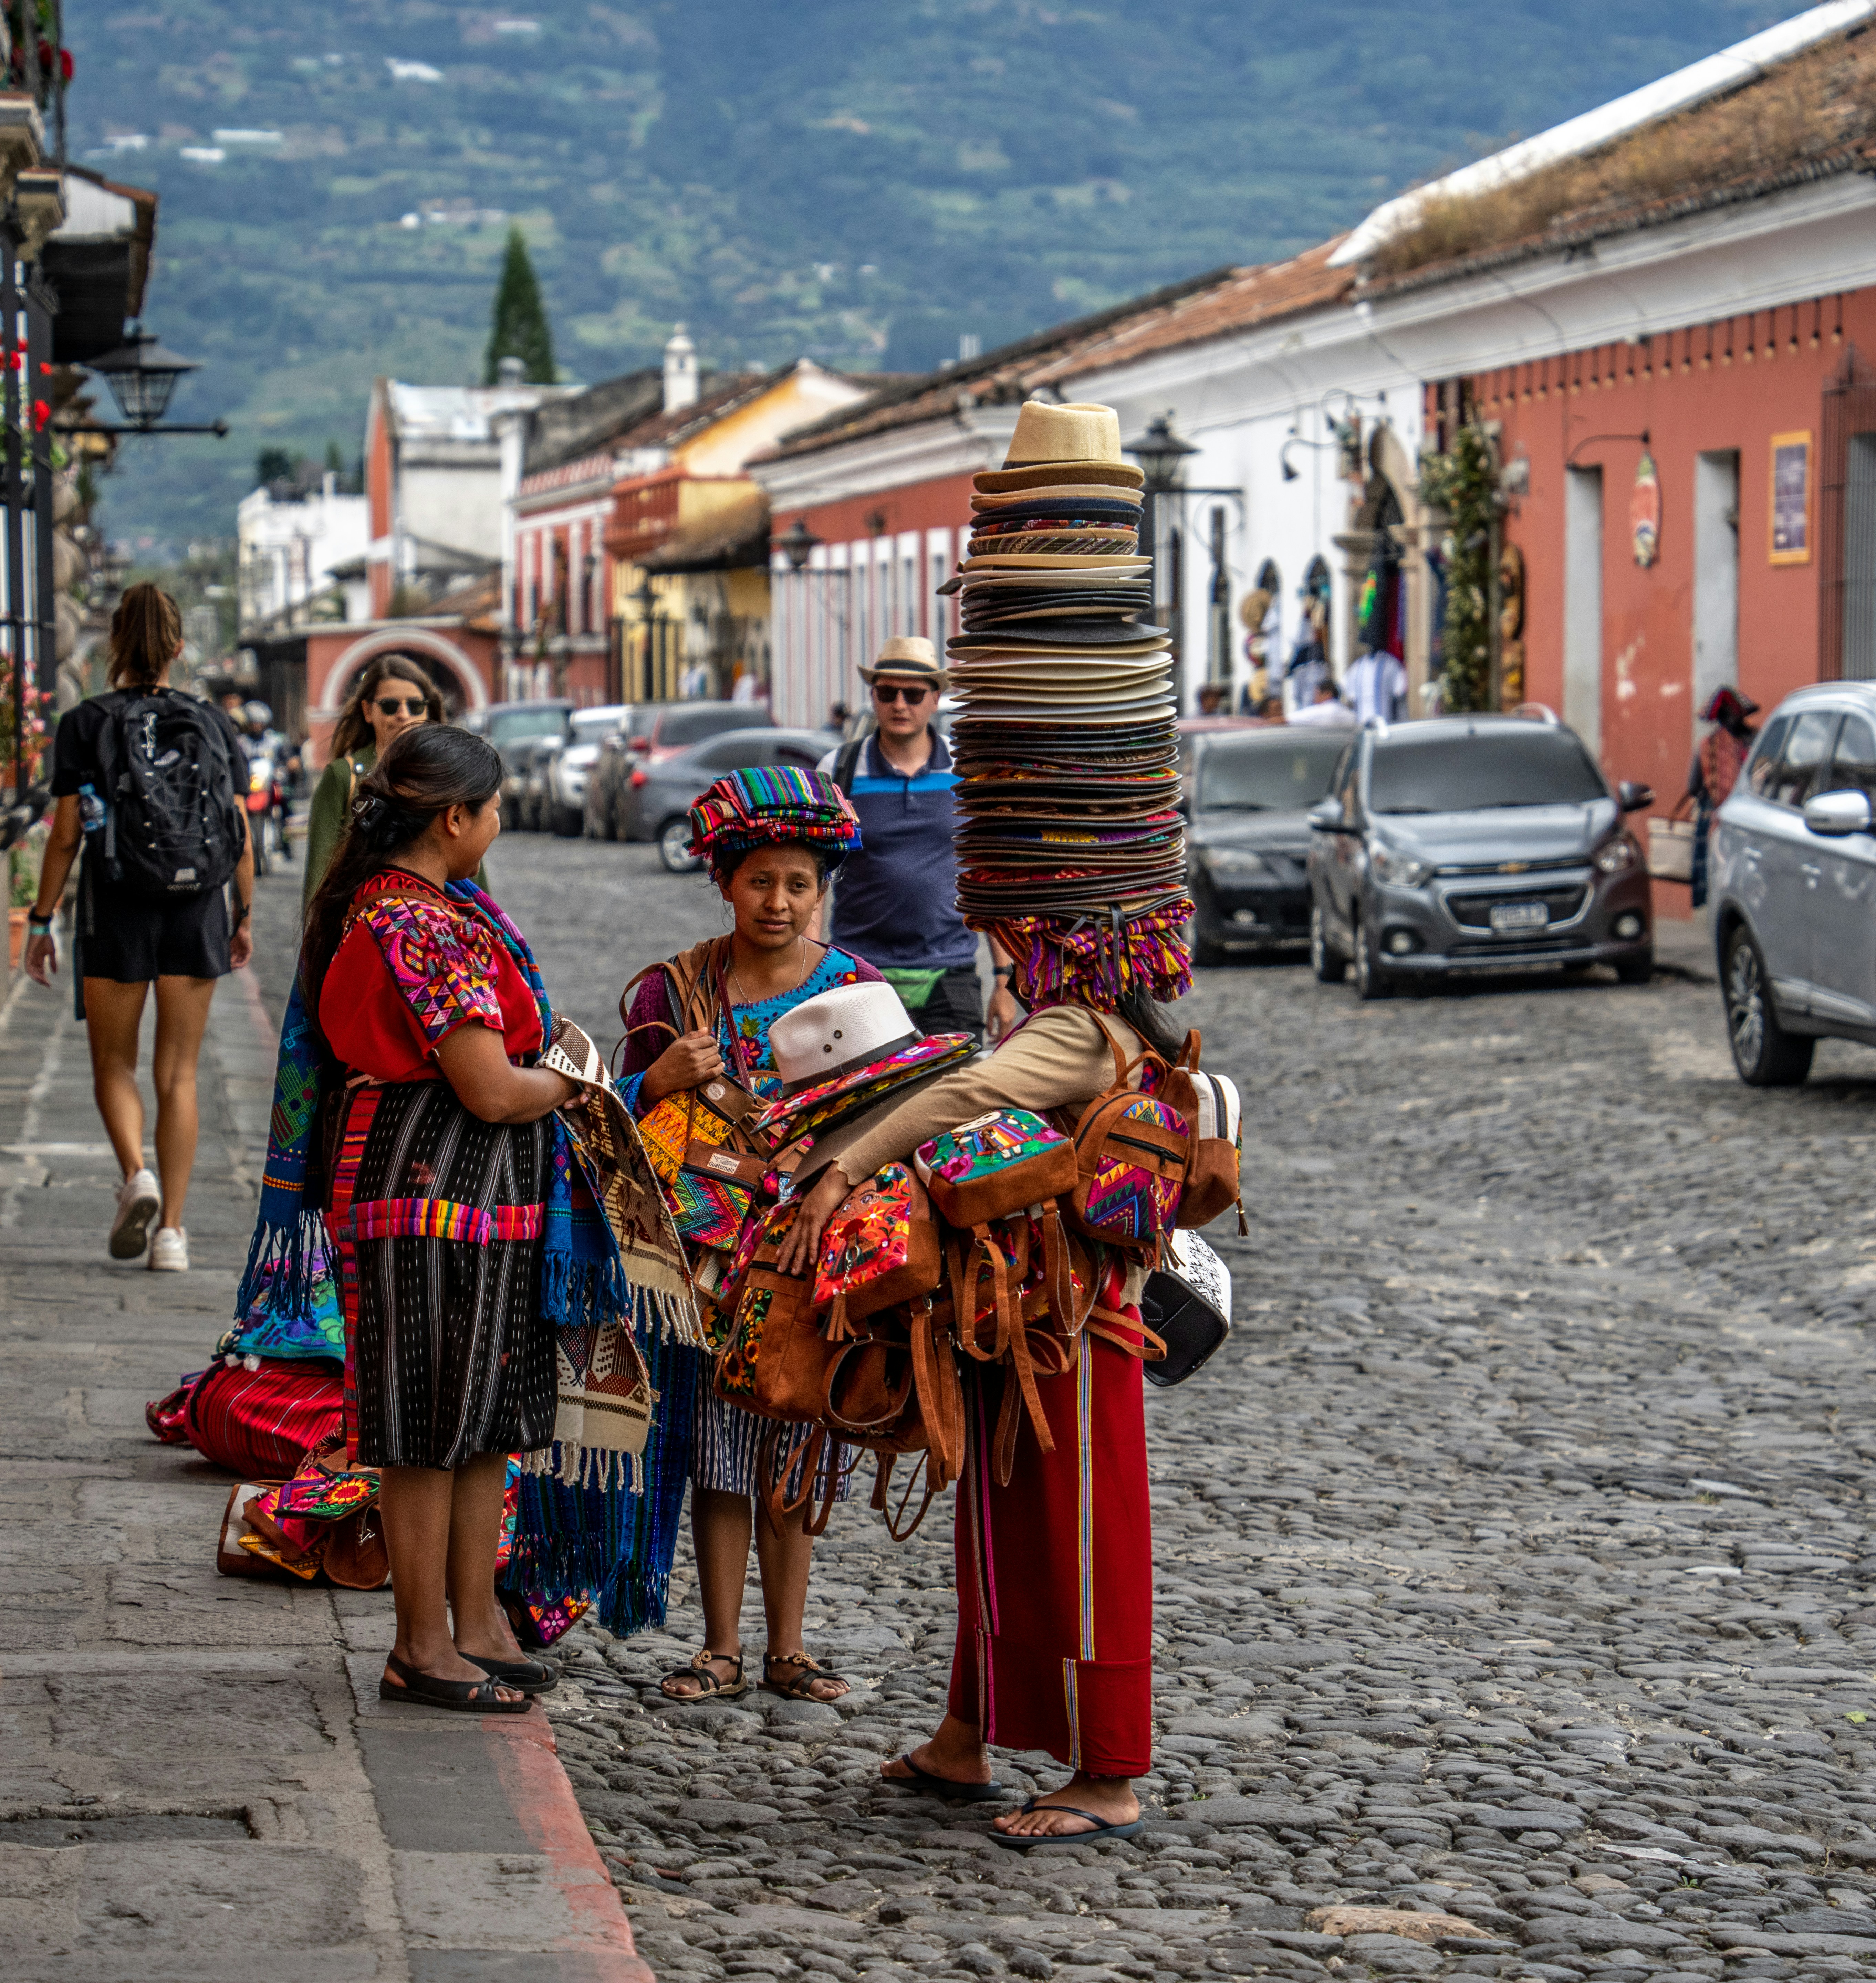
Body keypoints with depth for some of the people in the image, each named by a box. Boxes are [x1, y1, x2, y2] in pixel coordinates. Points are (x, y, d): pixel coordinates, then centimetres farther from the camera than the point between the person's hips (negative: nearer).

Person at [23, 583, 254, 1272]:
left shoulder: (84, 725, -4)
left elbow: (66, 834, -6)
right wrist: (244, 917, 13)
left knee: (114, 1063, 13)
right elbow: (242, 835, 2)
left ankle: (137, 1176, -13)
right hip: (197, 910, 2)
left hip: (115, 911, -2)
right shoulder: (213, 724, 2)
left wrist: (40, 921, 2)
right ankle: (171, 1229, 1)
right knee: (178, 1073, 7)